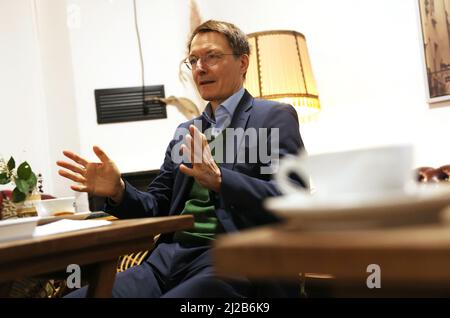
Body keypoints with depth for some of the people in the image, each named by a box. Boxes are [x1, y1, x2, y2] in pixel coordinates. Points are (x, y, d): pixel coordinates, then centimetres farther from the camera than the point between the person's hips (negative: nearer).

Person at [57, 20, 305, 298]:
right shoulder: (186, 132, 23)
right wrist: (118, 191, 1)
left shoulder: (275, 117, 4)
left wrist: (218, 179, -25)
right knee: (78, 296, -16)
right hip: (169, 258, 6)